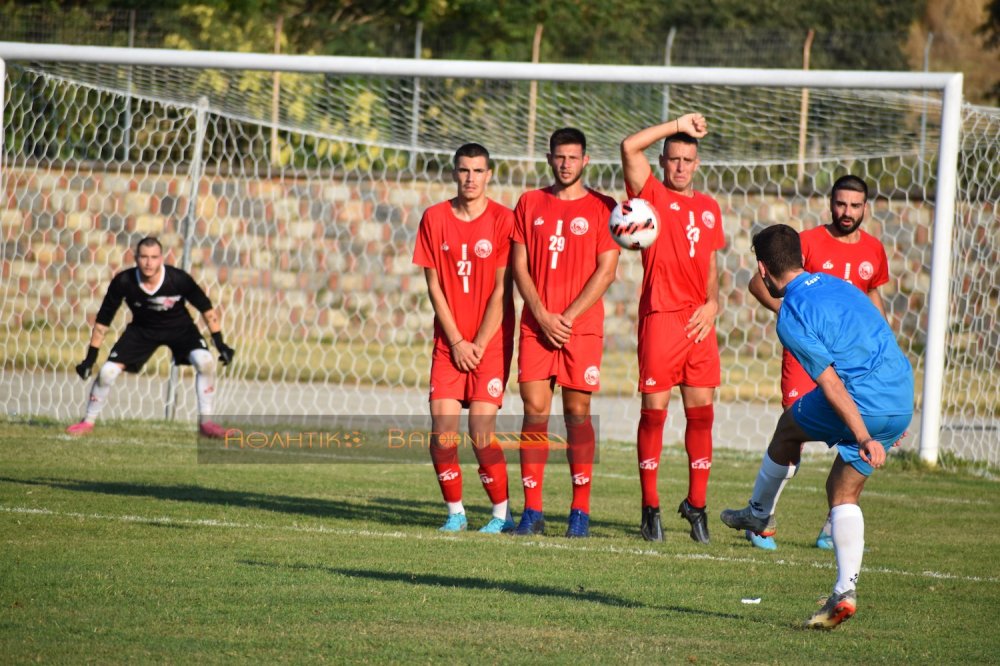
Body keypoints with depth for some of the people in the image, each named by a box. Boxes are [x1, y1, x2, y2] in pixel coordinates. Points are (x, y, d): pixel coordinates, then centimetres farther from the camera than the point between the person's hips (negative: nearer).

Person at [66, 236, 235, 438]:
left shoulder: (178, 279, -28)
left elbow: (206, 308, -12)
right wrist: (90, 358, -11)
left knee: (205, 361, -25)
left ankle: (205, 422, -10)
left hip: (179, 328, -1)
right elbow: (103, 320, -12)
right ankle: (88, 422, 13)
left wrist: (220, 343, -11)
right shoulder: (123, 282, -25)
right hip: (142, 329, 1)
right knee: (108, 372, -11)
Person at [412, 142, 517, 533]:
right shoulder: (434, 219, 4)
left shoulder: (503, 220, -4)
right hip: (450, 343, 3)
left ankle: (502, 513, 4)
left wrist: (480, 344, -8)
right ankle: (455, 511, 7)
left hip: (491, 343, -3)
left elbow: (501, 290, -5)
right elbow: (434, 285, 4)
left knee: (481, 434, -11)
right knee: (442, 431, -8)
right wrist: (457, 342, -3)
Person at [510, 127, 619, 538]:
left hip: (582, 326, -2)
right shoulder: (530, 204, 11)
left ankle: (580, 512, 2)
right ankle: (532, 511, -2)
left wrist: (568, 317, -9)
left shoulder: (601, 208, 3)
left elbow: (606, 270, -2)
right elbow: (519, 265, 7)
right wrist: (543, 316, -5)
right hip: (536, 324, 2)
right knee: (535, 413, -3)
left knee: (578, 413, -1)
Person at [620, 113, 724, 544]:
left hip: (700, 321, 5)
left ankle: (697, 503, 10)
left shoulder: (709, 208, 18)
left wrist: (711, 304, 6)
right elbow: (630, 147, -12)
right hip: (661, 316, -5)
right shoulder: (652, 195, 3)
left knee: (701, 411, 3)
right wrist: (678, 125, -8)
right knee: (654, 409, -3)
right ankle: (650, 508, 2)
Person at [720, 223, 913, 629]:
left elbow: (831, 383, -15)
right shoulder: (837, 285, 19)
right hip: (903, 401, 7)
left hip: (864, 404, -7)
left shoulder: (791, 317, -9)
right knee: (843, 491, 16)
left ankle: (758, 513, 39)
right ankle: (845, 592, 5)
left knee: (790, 426, 21)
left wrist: (863, 438, -18)